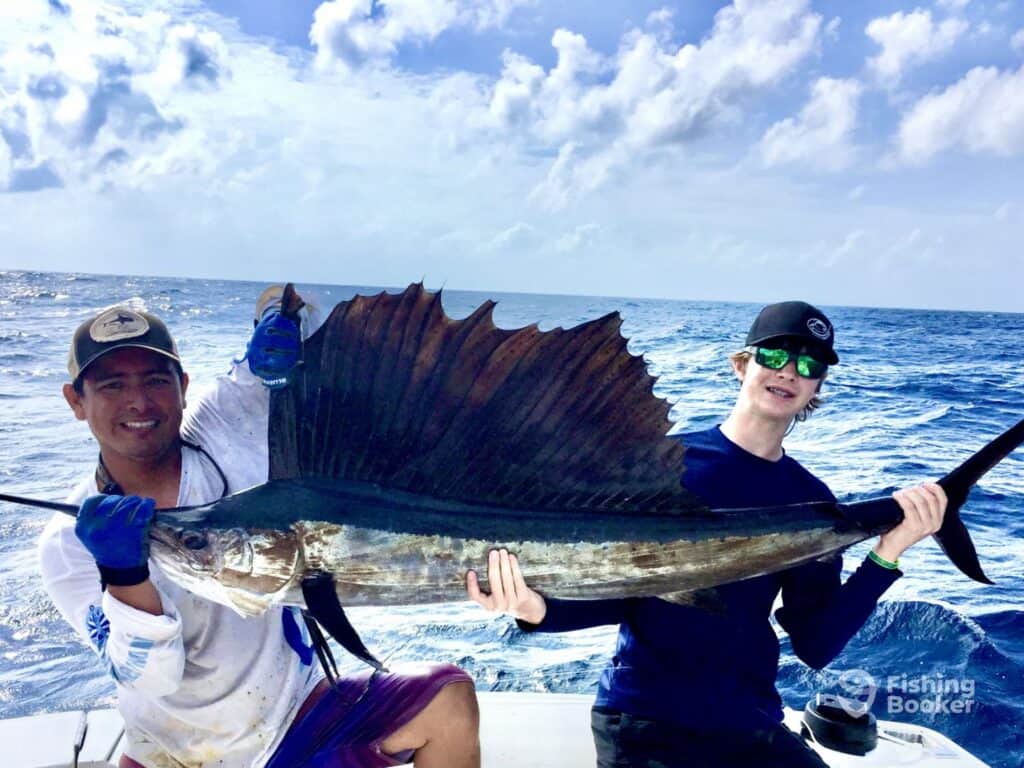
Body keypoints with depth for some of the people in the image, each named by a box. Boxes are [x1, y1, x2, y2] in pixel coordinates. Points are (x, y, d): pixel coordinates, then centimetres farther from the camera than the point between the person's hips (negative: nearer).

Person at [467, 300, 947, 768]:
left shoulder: (812, 500, 2)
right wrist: (538, 608, -24)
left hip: (751, 725, 4)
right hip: (641, 717, -3)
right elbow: (612, 592, -5)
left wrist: (886, 553, -11)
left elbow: (815, 647, -2)